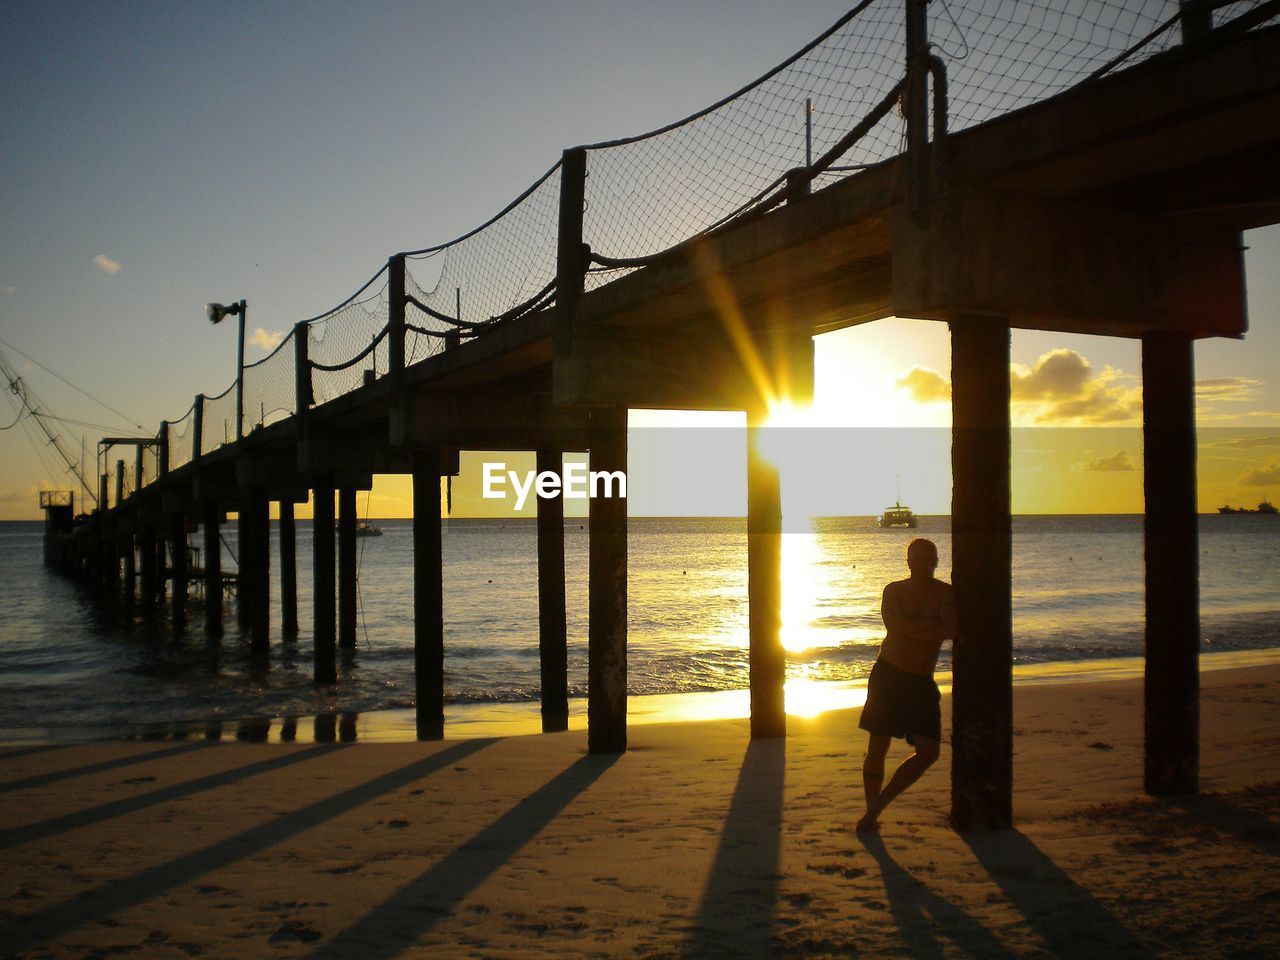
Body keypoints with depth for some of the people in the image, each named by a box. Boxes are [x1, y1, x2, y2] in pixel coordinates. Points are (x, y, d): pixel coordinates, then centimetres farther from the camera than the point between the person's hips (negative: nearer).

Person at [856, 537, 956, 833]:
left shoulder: (946, 594, 4)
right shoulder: (895, 590, 3)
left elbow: (951, 630, -14)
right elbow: (893, 623, -18)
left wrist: (910, 628, -17)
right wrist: (932, 625, -16)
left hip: (922, 683, 2)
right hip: (888, 675, -2)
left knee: (928, 752, -7)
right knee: (877, 747, 1)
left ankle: (877, 806, 7)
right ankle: (871, 813, 14)